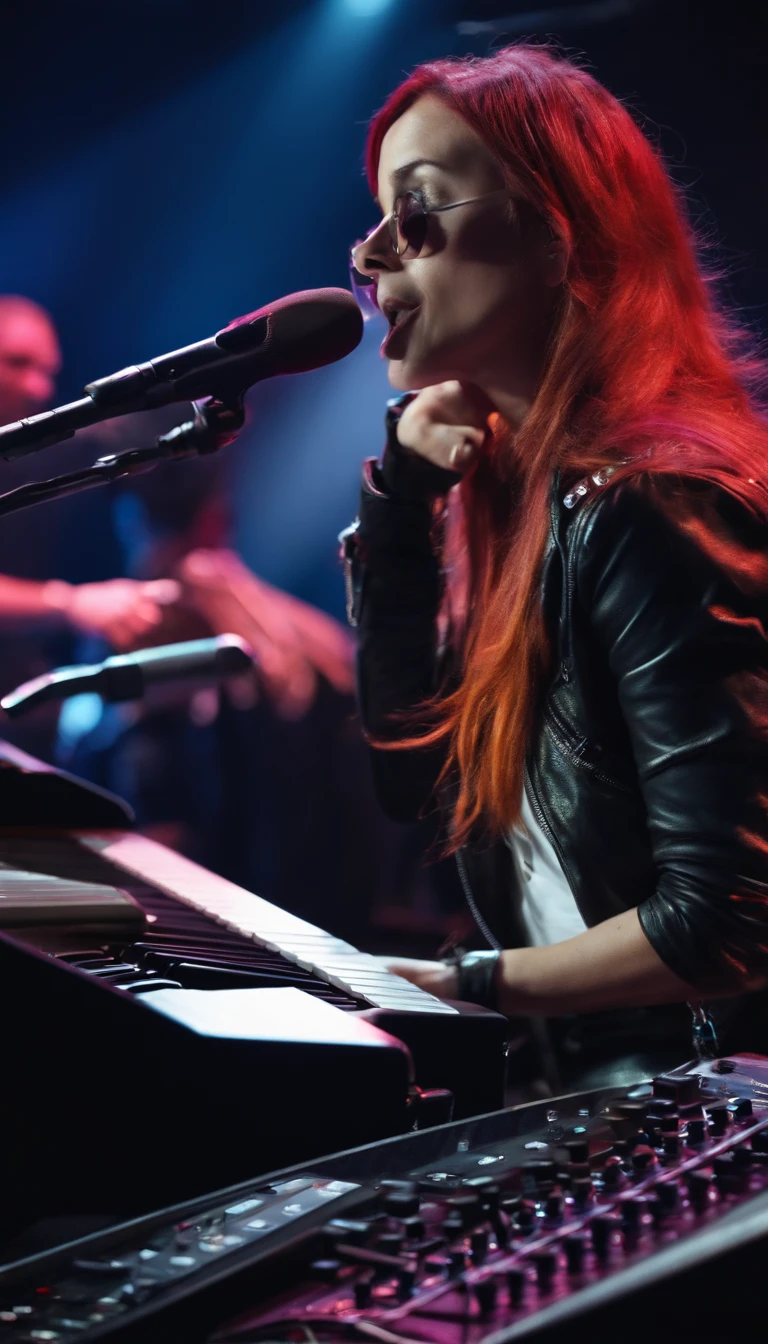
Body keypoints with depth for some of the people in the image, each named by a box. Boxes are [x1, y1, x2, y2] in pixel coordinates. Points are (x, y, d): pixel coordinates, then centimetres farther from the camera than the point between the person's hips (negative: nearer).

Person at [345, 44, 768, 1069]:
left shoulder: (646, 511, -22)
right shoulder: (509, 485, 5)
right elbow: (412, 777, 7)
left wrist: (475, 984, -12)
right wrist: (400, 493, -1)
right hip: (579, 1058, 7)